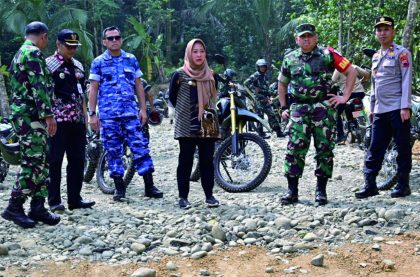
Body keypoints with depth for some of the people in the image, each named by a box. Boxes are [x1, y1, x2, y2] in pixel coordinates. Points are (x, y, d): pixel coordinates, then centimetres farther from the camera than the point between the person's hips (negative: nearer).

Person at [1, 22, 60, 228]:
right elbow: (39, 87, -19)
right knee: (32, 163, -8)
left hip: (22, 114, 10)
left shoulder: (19, 54, 21)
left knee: (41, 163, 9)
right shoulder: (34, 53, -11)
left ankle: (37, 208, 10)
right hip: (31, 116, -10)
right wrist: (49, 115, -20)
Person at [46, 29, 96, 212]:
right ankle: (54, 200, 3)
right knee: (55, 161, -2)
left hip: (77, 121, 7)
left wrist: (85, 114, 16)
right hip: (58, 121, -7)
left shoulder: (78, 65, 17)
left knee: (77, 160, 8)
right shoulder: (49, 64, -5)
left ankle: (75, 198, 16)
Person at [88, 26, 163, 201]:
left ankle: (149, 186, 0)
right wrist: (92, 114, -2)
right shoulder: (98, 62, 5)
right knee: (113, 152, 3)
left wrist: (143, 109, 5)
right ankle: (119, 188, 13)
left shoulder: (131, 60, 10)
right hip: (108, 114, -1)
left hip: (131, 113, 1)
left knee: (141, 147, -4)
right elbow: (93, 89, 4)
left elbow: (138, 86, 12)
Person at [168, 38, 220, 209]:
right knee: (185, 161, 1)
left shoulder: (211, 75, 10)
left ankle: (209, 195, 14)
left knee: (207, 161, 6)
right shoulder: (180, 74, -2)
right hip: (186, 126, -3)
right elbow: (172, 98, 5)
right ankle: (183, 197, 7)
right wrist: (185, 111, 6)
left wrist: (208, 112, 11)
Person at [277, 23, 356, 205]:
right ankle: (292, 190, 1)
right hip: (298, 109, 2)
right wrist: (283, 107, 18)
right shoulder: (290, 59, 13)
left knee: (324, 149, 1)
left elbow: (351, 72, 4)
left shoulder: (328, 54, 2)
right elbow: (282, 83, 26)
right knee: (295, 149, -5)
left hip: (324, 108, -2)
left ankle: (321, 191, 10)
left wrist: (345, 97, -1)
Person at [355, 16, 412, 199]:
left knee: (403, 148, 1)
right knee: (375, 149, 5)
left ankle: (403, 185, 9)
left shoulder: (402, 53, -3)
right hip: (380, 111, 7)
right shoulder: (376, 56, 18)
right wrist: (372, 108, 20)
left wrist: (405, 107, -16)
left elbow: (406, 81, -10)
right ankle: (370, 184, 9)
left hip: (398, 110, -7)